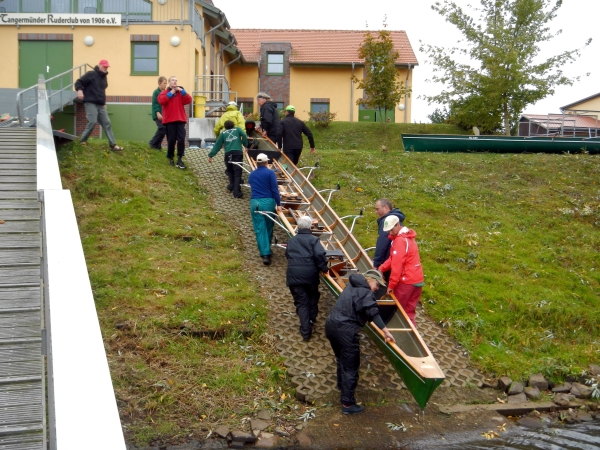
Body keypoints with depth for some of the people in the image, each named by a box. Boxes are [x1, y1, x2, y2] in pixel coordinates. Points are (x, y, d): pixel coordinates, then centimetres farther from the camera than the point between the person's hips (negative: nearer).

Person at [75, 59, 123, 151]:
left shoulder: (104, 78, 19)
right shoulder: (90, 74, -4)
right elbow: (79, 82, -8)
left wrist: (104, 103, 27)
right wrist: (79, 90, -27)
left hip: (101, 105, 8)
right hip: (90, 103, -8)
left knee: (107, 123, 1)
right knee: (92, 122, -17)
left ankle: (113, 145, 0)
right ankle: (82, 140, 1)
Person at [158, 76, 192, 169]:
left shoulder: (181, 93, 16)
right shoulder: (164, 92, 9)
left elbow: (189, 100, -2)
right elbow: (161, 101, -13)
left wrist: (182, 91, -9)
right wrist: (170, 93, -8)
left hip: (180, 120, 2)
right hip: (169, 120, -2)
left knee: (181, 140, -8)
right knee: (171, 140, 0)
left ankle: (179, 159, -5)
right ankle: (170, 158, 15)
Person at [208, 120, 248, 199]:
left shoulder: (223, 133, 20)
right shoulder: (237, 129, 18)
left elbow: (217, 145, 16)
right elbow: (244, 135, -3)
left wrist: (211, 155, 17)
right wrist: (245, 145, 8)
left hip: (228, 153, 1)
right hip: (238, 152, -1)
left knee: (229, 170, 24)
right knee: (237, 172, -5)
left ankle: (232, 185, 16)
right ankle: (236, 191, -13)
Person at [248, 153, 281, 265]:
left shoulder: (252, 175, 14)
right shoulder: (270, 173, -1)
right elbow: (274, 189, -7)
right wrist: (278, 204, -3)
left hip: (255, 202, 2)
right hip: (268, 202, -2)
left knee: (259, 229, -2)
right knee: (269, 228, 14)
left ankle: (265, 254, -12)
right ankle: (267, 250, 26)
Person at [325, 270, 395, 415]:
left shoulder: (352, 285, 18)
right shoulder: (366, 292, -8)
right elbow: (372, 312, -24)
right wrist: (385, 330, -29)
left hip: (331, 325, 9)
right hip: (345, 331, -9)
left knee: (341, 359, 31)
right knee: (351, 367, 0)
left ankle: (342, 386, 52)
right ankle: (348, 404, 4)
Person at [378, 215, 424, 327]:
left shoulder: (400, 240, -17)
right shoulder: (407, 237, 14)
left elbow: (397, 265, -20)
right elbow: (393, 258, 15)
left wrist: (391, 285, -14)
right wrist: (381, 269, 5)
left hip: (406, 282, -9)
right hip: (418, 281, 9)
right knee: (409, 311, 12)